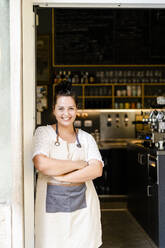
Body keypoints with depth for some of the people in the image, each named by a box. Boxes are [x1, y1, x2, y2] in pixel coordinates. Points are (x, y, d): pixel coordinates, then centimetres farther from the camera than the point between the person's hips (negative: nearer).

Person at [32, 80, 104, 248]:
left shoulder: (86, 138, 9)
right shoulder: (43, 133, 1)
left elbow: (97, 170, -4)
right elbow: (42, 164, -16)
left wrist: (60, 176, -13)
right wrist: (79, 164, -10)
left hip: (83, 204, 2)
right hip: (52, 204, -2)